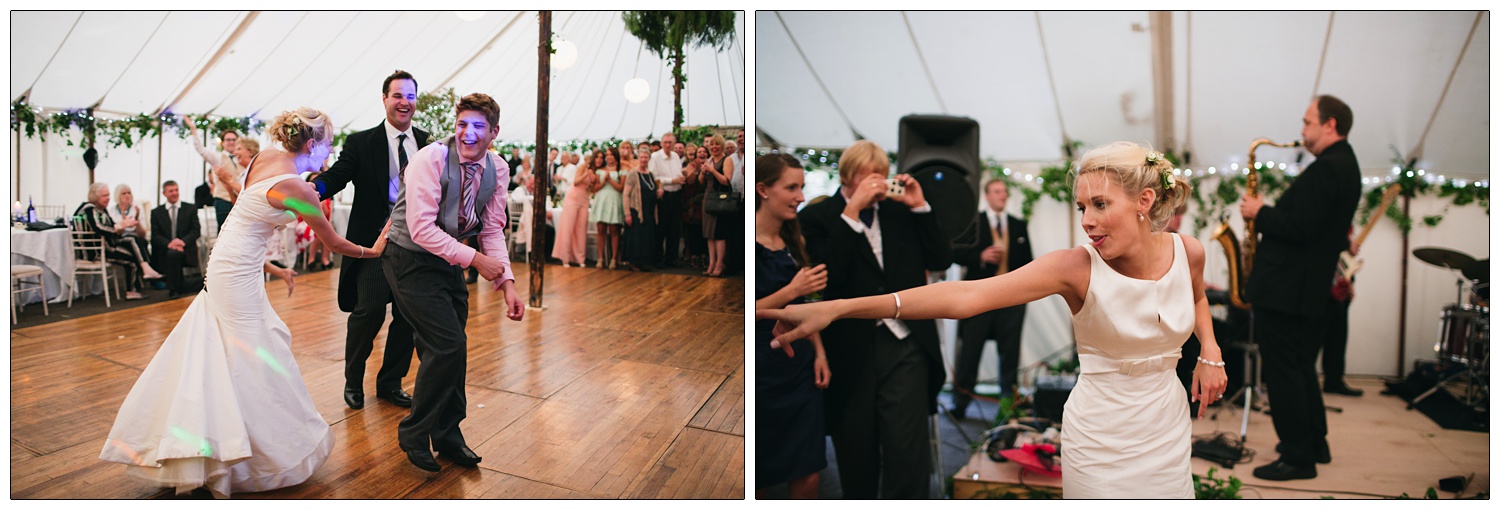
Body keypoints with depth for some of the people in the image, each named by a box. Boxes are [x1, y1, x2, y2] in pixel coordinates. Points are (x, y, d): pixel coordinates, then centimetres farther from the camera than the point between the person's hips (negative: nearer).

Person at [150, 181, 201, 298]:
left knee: (173, 254, -36)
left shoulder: (191, 209, 12)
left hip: (185, 249, -1)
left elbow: (196, 231, 2)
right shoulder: (156, 212, 14)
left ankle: (173, 290, -22)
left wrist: (183, 241, -18)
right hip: (164, 252, 1)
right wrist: (168, 244, -17)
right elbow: (155, 235, 4)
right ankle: (180, 288, -14)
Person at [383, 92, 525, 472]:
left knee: (451, 349, 10)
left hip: (450, 262, 6)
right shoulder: (431, 159, -22)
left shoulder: (498, 170, -3)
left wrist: (507, 281, -10)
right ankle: (414, 433, 7)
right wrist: (475, 259, -27)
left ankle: (447, 436, 27)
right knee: (448, 344, -14)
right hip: (413, 261, -6)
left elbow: (492, 230, 2)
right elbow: (421, 228, -26)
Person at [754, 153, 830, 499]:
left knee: (807, 476, 6)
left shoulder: (794, 241, 9)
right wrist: (792, 290, -19)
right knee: (759, 476, 8)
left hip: (801, 370, 6)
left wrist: (819, 354, 9)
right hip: (761, 374, -6)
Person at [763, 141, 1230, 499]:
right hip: (1101, 441, -4)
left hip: (1168, 430, 4)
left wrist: (1210, 351, 0)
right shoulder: (1077, 266, -22)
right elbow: (967, 295, -35)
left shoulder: (1188, 252, -9)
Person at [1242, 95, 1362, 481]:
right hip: (1310, 289, 11)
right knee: (1302, 368, 20)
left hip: (1283, 290, -11)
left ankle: (1297, 459, 4)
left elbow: (1300, 228, -25)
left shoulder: (1325, 169, -18)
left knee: (1282, 372, -3)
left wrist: (1260, 213, -11)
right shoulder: (1346, 166, 16)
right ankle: (1315, 444, 31)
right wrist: (1269, 213, 11)